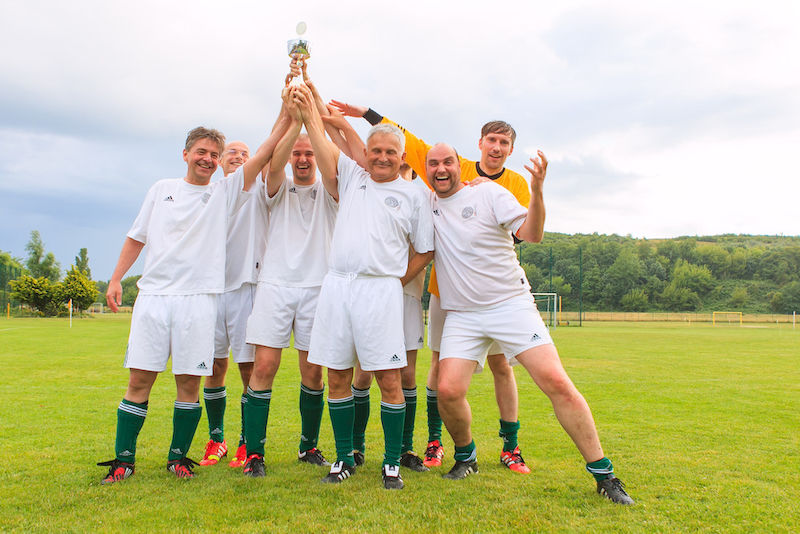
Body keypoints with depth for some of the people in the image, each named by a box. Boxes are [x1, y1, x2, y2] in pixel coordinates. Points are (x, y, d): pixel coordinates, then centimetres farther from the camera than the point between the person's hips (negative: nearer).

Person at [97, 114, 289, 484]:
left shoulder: (225, 193, 10)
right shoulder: (162, 189, 16)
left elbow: (261, 156, 0)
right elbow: (136, 238, 19)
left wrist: (287, 116, -8)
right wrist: (116, 279, 10)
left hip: (198, 297, -1)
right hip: (153, 294, 1)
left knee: (189, 381, 0)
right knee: (140, 378, 1)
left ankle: (178, 456, 16)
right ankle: (124, 459, 12)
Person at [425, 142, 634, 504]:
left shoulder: (489, 193, -2)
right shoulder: (426, 205, 9)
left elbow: (532, 234, -11)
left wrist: (537, 191, -28)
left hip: (511, 304, -2)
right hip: (461, 315, 3)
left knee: (557, 383, -12)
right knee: (448, 390, -14)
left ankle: (604, 475, 0)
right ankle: (465, 457, 16)